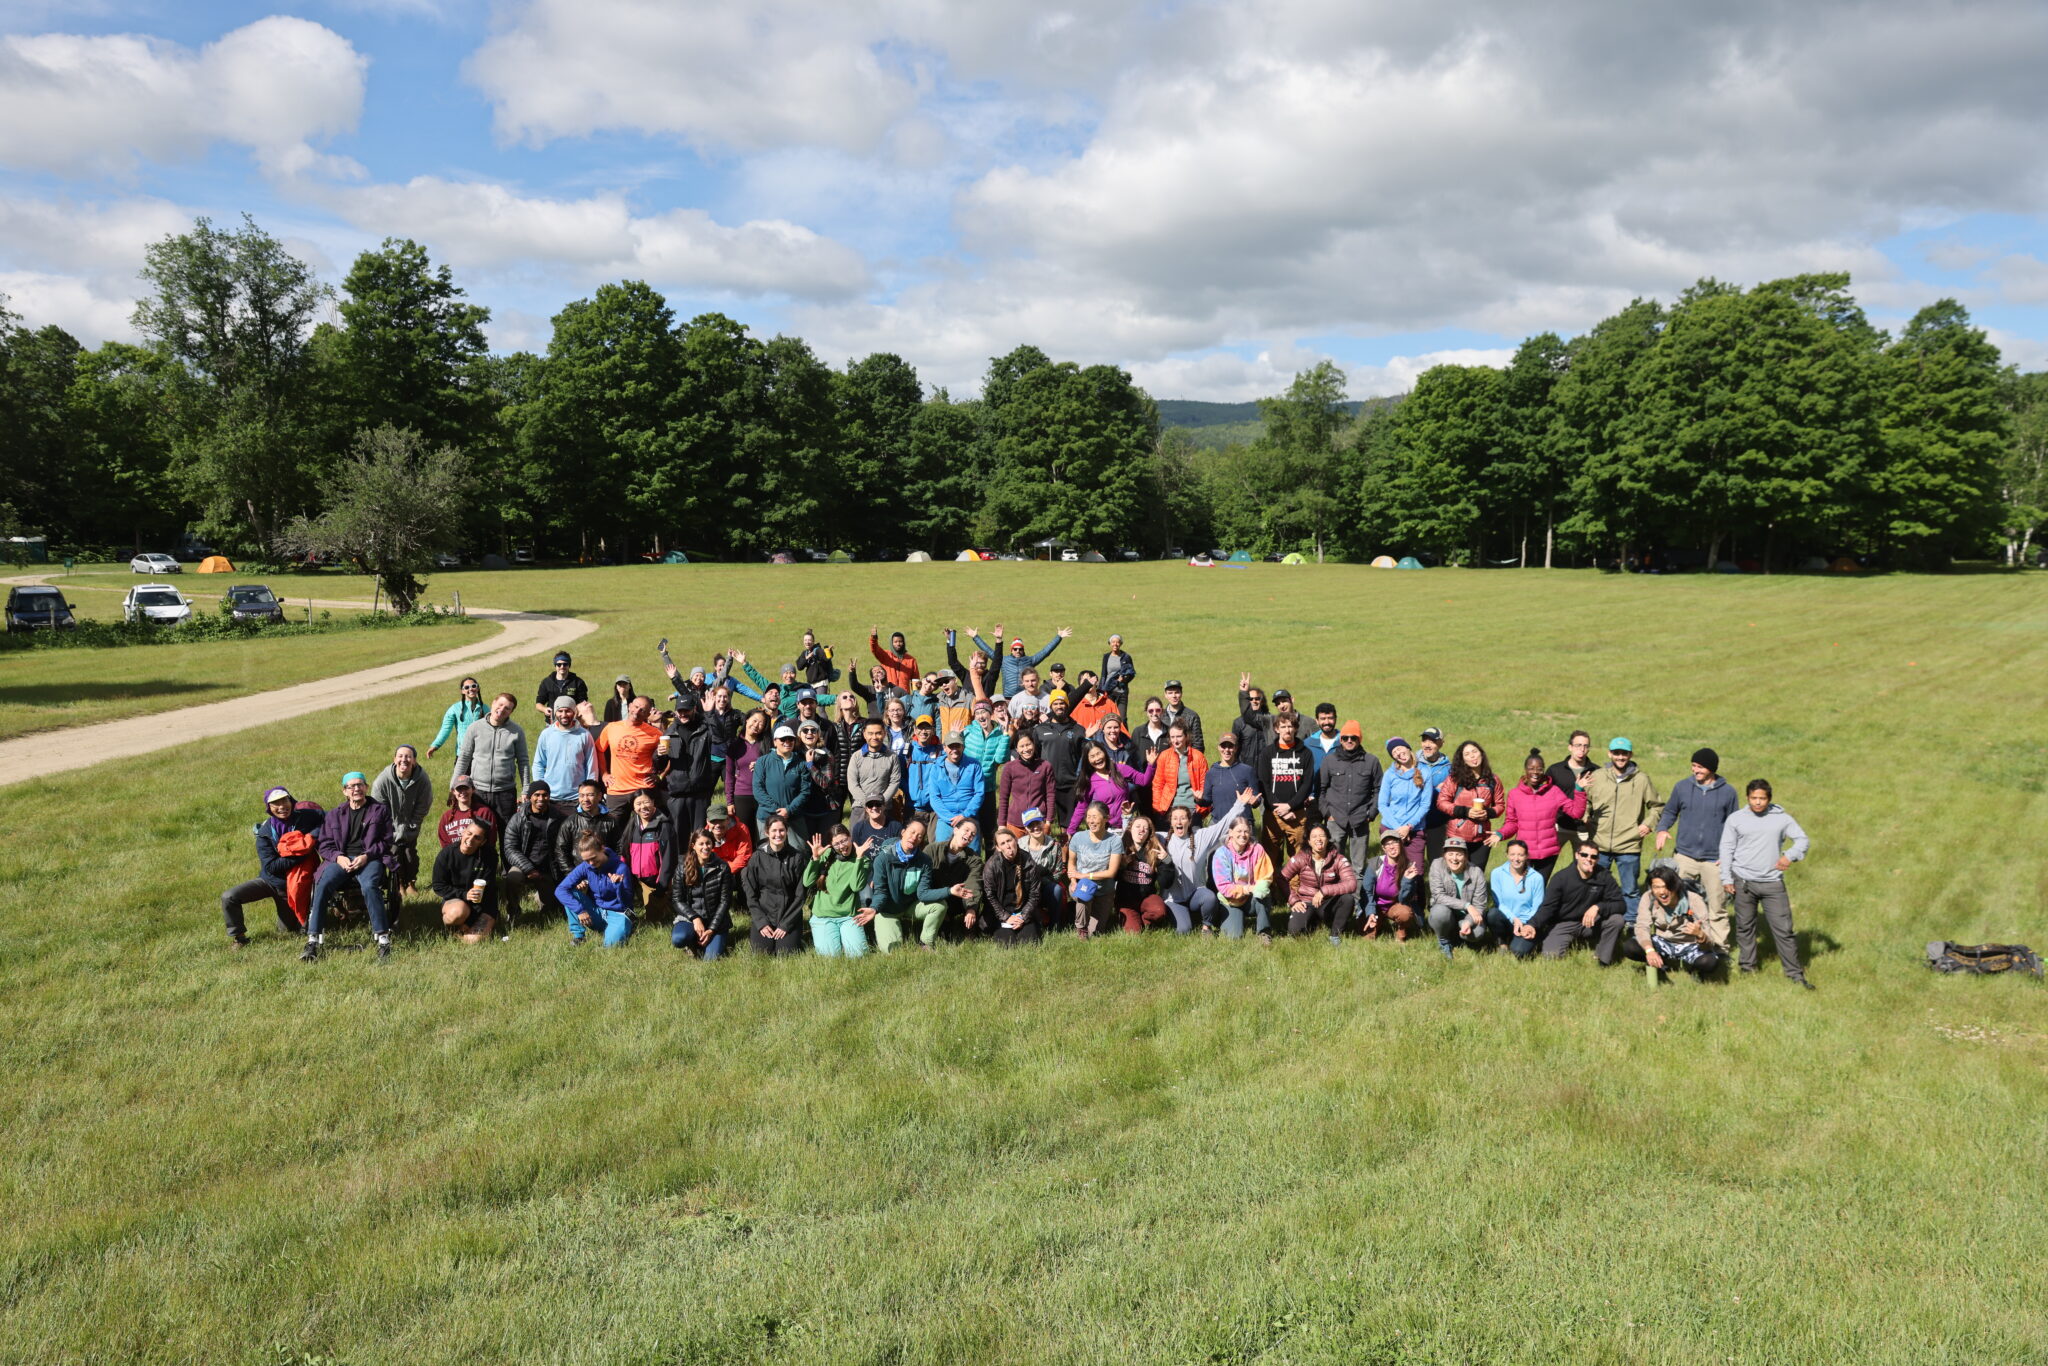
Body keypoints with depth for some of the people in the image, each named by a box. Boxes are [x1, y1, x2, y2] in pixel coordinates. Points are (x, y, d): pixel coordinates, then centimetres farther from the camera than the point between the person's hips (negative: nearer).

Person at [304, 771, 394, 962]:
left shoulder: (379, 810, 12)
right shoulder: (335, 815, 20)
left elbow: (386, 841, 6)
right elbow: (325, 845, 15)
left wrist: (366, 856, -11)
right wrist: (338, 857, -8)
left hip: (370, 859, -3)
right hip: (341, 859, 3)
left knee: (369, 886, -36)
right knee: (323, 885, -28)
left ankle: (383, 939, -35)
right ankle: (312, 942, -26)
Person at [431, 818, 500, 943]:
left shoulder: (489, 856, -14)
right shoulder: (446, 854, -11)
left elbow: (487, 890, -14)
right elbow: (438, 887, -5)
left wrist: (469, 922, -18)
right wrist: (464, 895, -21)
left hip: (483, 904, 0)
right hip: (454, 900, 0)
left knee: (473, 940, -20)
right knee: (458, 912, -37)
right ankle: (448, 922, 1)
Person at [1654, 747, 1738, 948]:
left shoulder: (1728, 791, 0)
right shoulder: (1682, 786, 2)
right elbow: (1670, 811, 14)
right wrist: (1662, 829, -5)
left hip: (1714, 860, -1)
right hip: (1685, 856, 1)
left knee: (1717, 907, 4)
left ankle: (1720, 947, 16)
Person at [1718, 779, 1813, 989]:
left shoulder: (1782, 818, 3)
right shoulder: (1736, 819, 3)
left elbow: (1802, 839, 4)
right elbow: (1727, 849, 5)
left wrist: (1790, 855, -17)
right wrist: (1726, 879, 1)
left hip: (1773, 883, -1)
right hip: (1743, 882, 1)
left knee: (1783, 928, -2)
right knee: (1745, 927, 10)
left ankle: (1795, 972, 7)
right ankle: (1748, 967, 24)